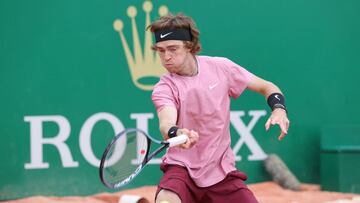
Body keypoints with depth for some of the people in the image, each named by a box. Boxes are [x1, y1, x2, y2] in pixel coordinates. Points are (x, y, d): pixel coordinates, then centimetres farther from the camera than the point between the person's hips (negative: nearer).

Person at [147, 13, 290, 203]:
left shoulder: (220, 67, -3)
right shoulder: (164, 89, -11)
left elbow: (267, 87, 7)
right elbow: (166, 123, -31)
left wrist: (279, 109, -14)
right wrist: (175, 133, -55)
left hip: (222, 172, 3)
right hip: (182, 168, -3)